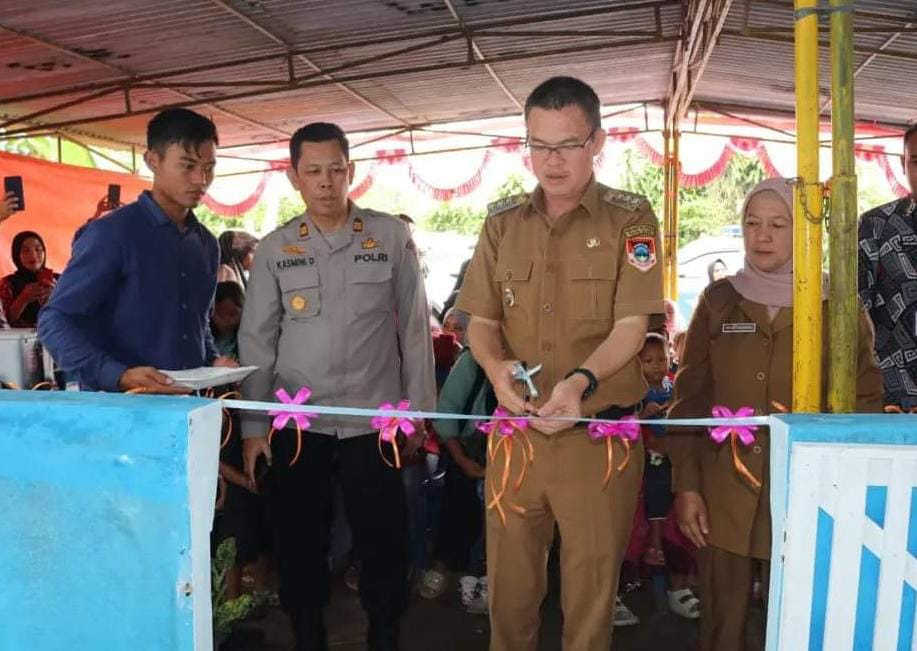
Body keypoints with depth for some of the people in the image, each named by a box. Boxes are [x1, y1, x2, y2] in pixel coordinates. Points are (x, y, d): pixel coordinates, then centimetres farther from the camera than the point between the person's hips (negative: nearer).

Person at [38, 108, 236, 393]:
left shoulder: (206, 244, 11)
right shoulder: (112, 233, -8)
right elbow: (55, 321, -11)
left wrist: (213, 361, 3)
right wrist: (119, 376, -22)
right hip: (119, 403, -5)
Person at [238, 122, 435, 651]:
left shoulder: (392, 237, -1)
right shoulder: (274, 250, 3)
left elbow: (415, 328, 3)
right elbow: (256, 341, 4)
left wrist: (418, 409, 3)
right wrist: (253, 426, 2)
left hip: (373, 419, -1)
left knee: (383, 537, 6)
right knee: (299, 539, 10)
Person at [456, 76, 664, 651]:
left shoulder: (630, 219, -1)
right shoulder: (503, 223, 9)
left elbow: (631, 326, -8)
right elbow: (481, 321, 9)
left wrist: (581, 381, -26)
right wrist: (496, 367, -13)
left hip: (600, 436, -3)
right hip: (516, 432, 3)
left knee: (592, 590, 9)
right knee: (509, 584, 13)